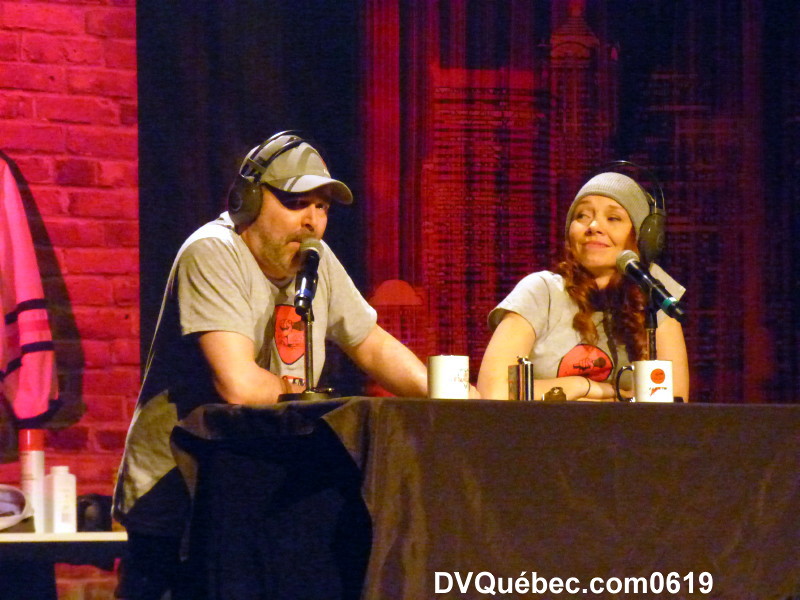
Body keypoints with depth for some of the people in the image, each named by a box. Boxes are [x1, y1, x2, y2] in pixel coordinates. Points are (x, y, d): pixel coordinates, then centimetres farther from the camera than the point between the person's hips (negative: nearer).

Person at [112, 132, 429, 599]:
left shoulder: (316, 262, 6)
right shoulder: (213, 255, -18)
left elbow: (372, 346, 19)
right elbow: (239, 384, -28)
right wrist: (294, 391, -7)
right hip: (173, 503, -7)